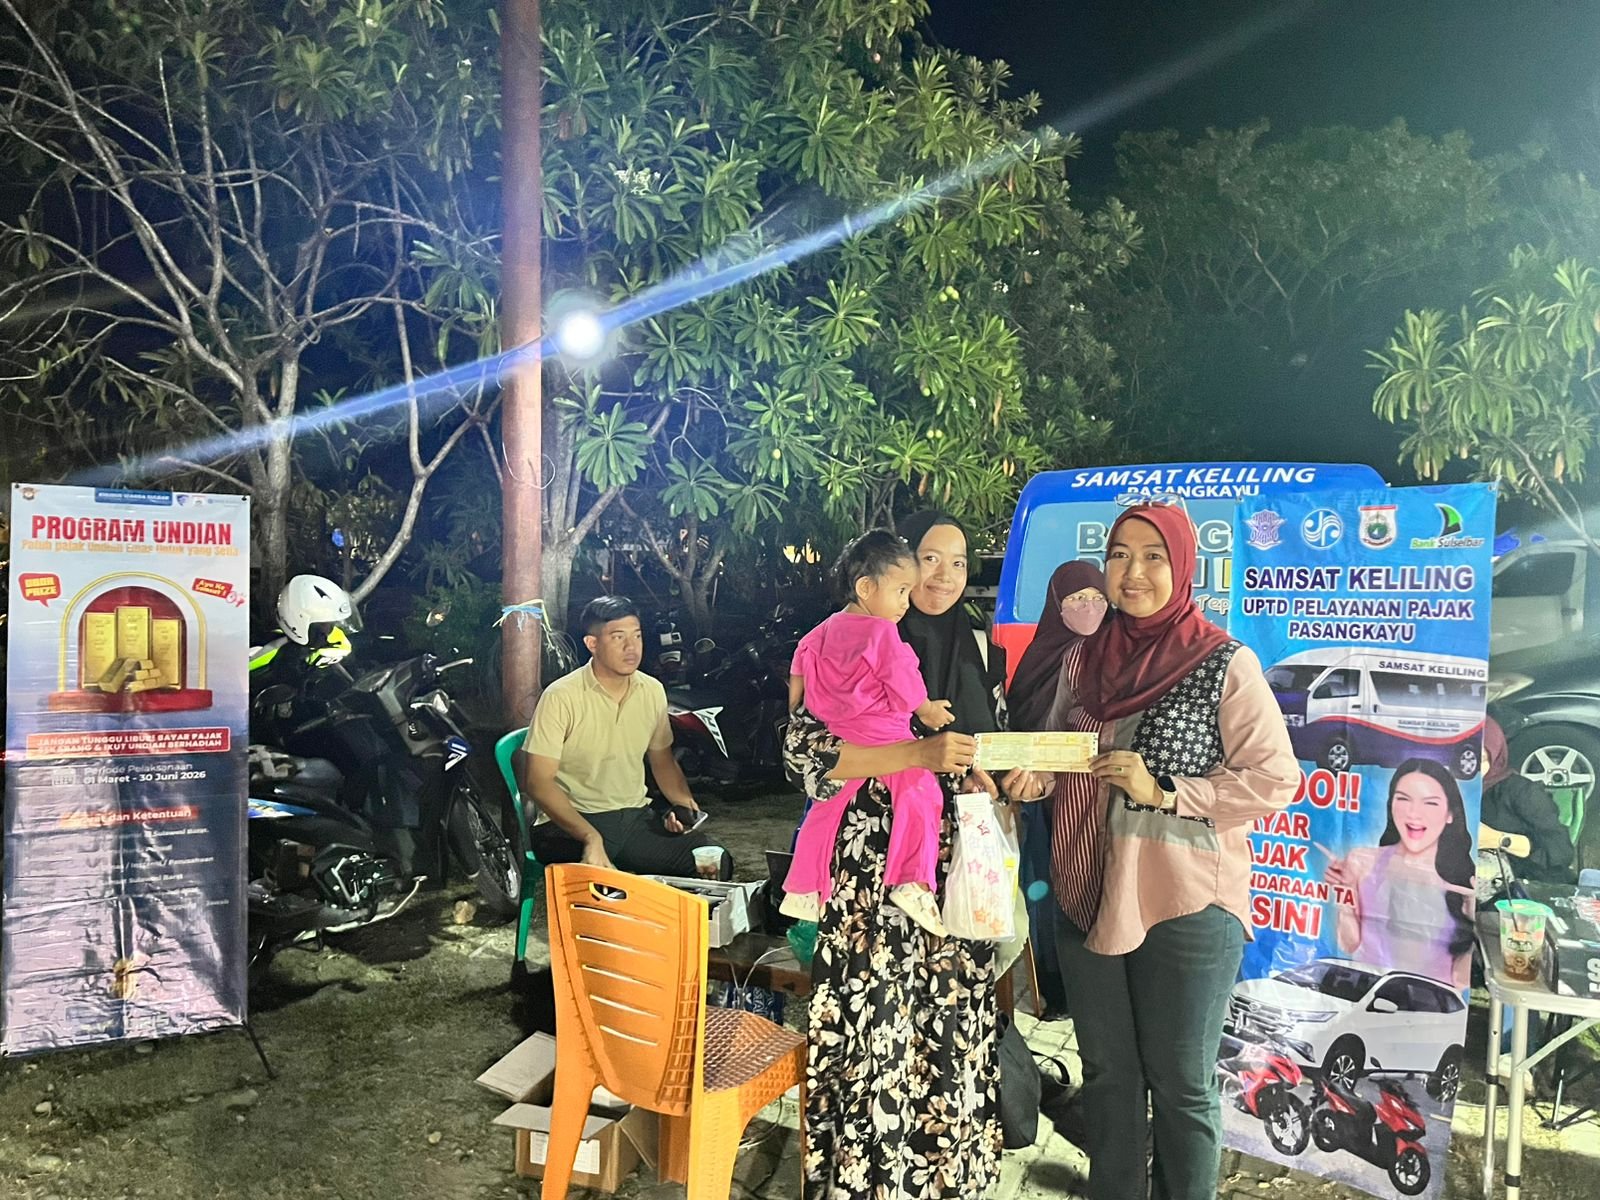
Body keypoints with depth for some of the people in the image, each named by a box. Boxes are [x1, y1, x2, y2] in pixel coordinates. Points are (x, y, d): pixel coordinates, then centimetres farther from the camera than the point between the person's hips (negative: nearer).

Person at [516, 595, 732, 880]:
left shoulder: (652, 691, 6)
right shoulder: (561, 697, -12)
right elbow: (538, 782, -16)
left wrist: (683, 802, 1)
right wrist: (591, 837, -27)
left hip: (635, 816, 5)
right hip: (569, 823, -5)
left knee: (716, 863, -15)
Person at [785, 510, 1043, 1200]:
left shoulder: (978, 650, 10)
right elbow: (806, 750, -15)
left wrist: (1018, 777, -3)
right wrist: (921, 754, -23)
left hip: (959, 869, 5)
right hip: (876, 867, -5)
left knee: (953, 1024, 9)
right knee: (876, 1027, -4)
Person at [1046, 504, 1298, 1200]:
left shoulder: (1225, 665, -9)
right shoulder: (1083, 661, 6)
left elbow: (1274, 779, -11)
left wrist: (1164, 792, -20)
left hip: (1187, 906, -5)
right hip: (1088, 898, 5)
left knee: (1181, 1083, 10)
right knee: (1107, 1072, 18)